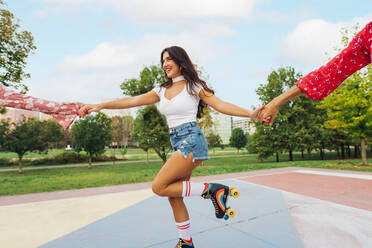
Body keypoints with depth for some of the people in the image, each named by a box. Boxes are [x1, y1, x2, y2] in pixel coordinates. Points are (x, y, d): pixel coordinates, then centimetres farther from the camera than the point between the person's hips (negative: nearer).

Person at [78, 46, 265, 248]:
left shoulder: (193, 86, 1)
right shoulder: (162, 91, 15)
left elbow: (221, 105, -5)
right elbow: (132, 101, 9)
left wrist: (251, 114, -17)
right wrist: (99, 106, 1)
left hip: (191, 140, -7)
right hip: (177, 144, 7)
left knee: (159, 187, -15)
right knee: (173, 195, 8)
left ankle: (211, 190, -7)